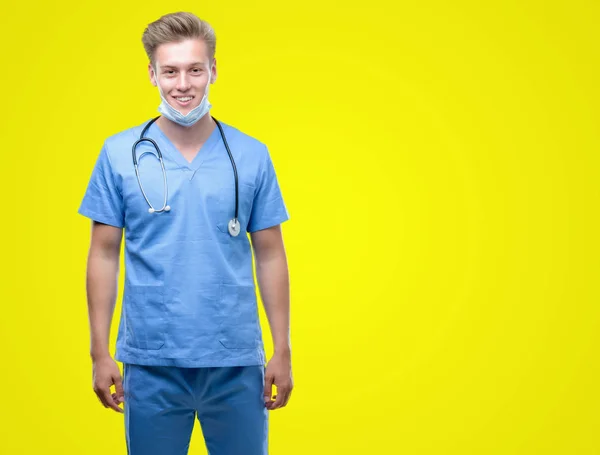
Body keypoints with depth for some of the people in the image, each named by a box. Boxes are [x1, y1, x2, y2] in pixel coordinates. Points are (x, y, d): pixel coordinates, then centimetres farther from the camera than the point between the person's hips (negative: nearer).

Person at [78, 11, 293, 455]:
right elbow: (104, 255, 2)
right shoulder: (120, 153, 0)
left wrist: (283, 350, 2)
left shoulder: (252, 156, 2)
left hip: (236, 363, 1)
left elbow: (270, 256, 5)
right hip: (151, 363, 0)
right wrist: (101, 353, -1)